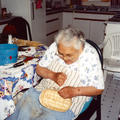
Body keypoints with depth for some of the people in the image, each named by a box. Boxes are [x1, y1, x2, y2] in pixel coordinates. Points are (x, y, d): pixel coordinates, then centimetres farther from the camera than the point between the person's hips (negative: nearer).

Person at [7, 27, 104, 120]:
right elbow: (39, 68, 5)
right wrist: (53, 75, -15)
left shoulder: (91, 56, -15)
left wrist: (75, 91, -22)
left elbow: (99, 89, -9)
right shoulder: (55, 46, -6)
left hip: (68, 103, -3)